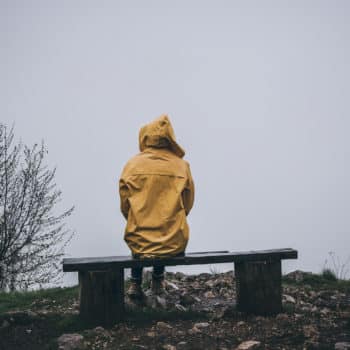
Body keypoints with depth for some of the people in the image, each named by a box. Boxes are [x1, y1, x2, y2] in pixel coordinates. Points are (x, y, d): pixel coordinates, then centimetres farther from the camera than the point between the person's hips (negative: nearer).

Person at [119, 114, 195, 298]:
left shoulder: (132, 165, -1)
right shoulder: (182, 166, -1)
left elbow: (125, 206, 4)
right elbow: (187, 205, 7)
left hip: (139, 243, 0)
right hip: (175, 244, 0)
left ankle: (135, 282, 29)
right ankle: (158, 279, 38)